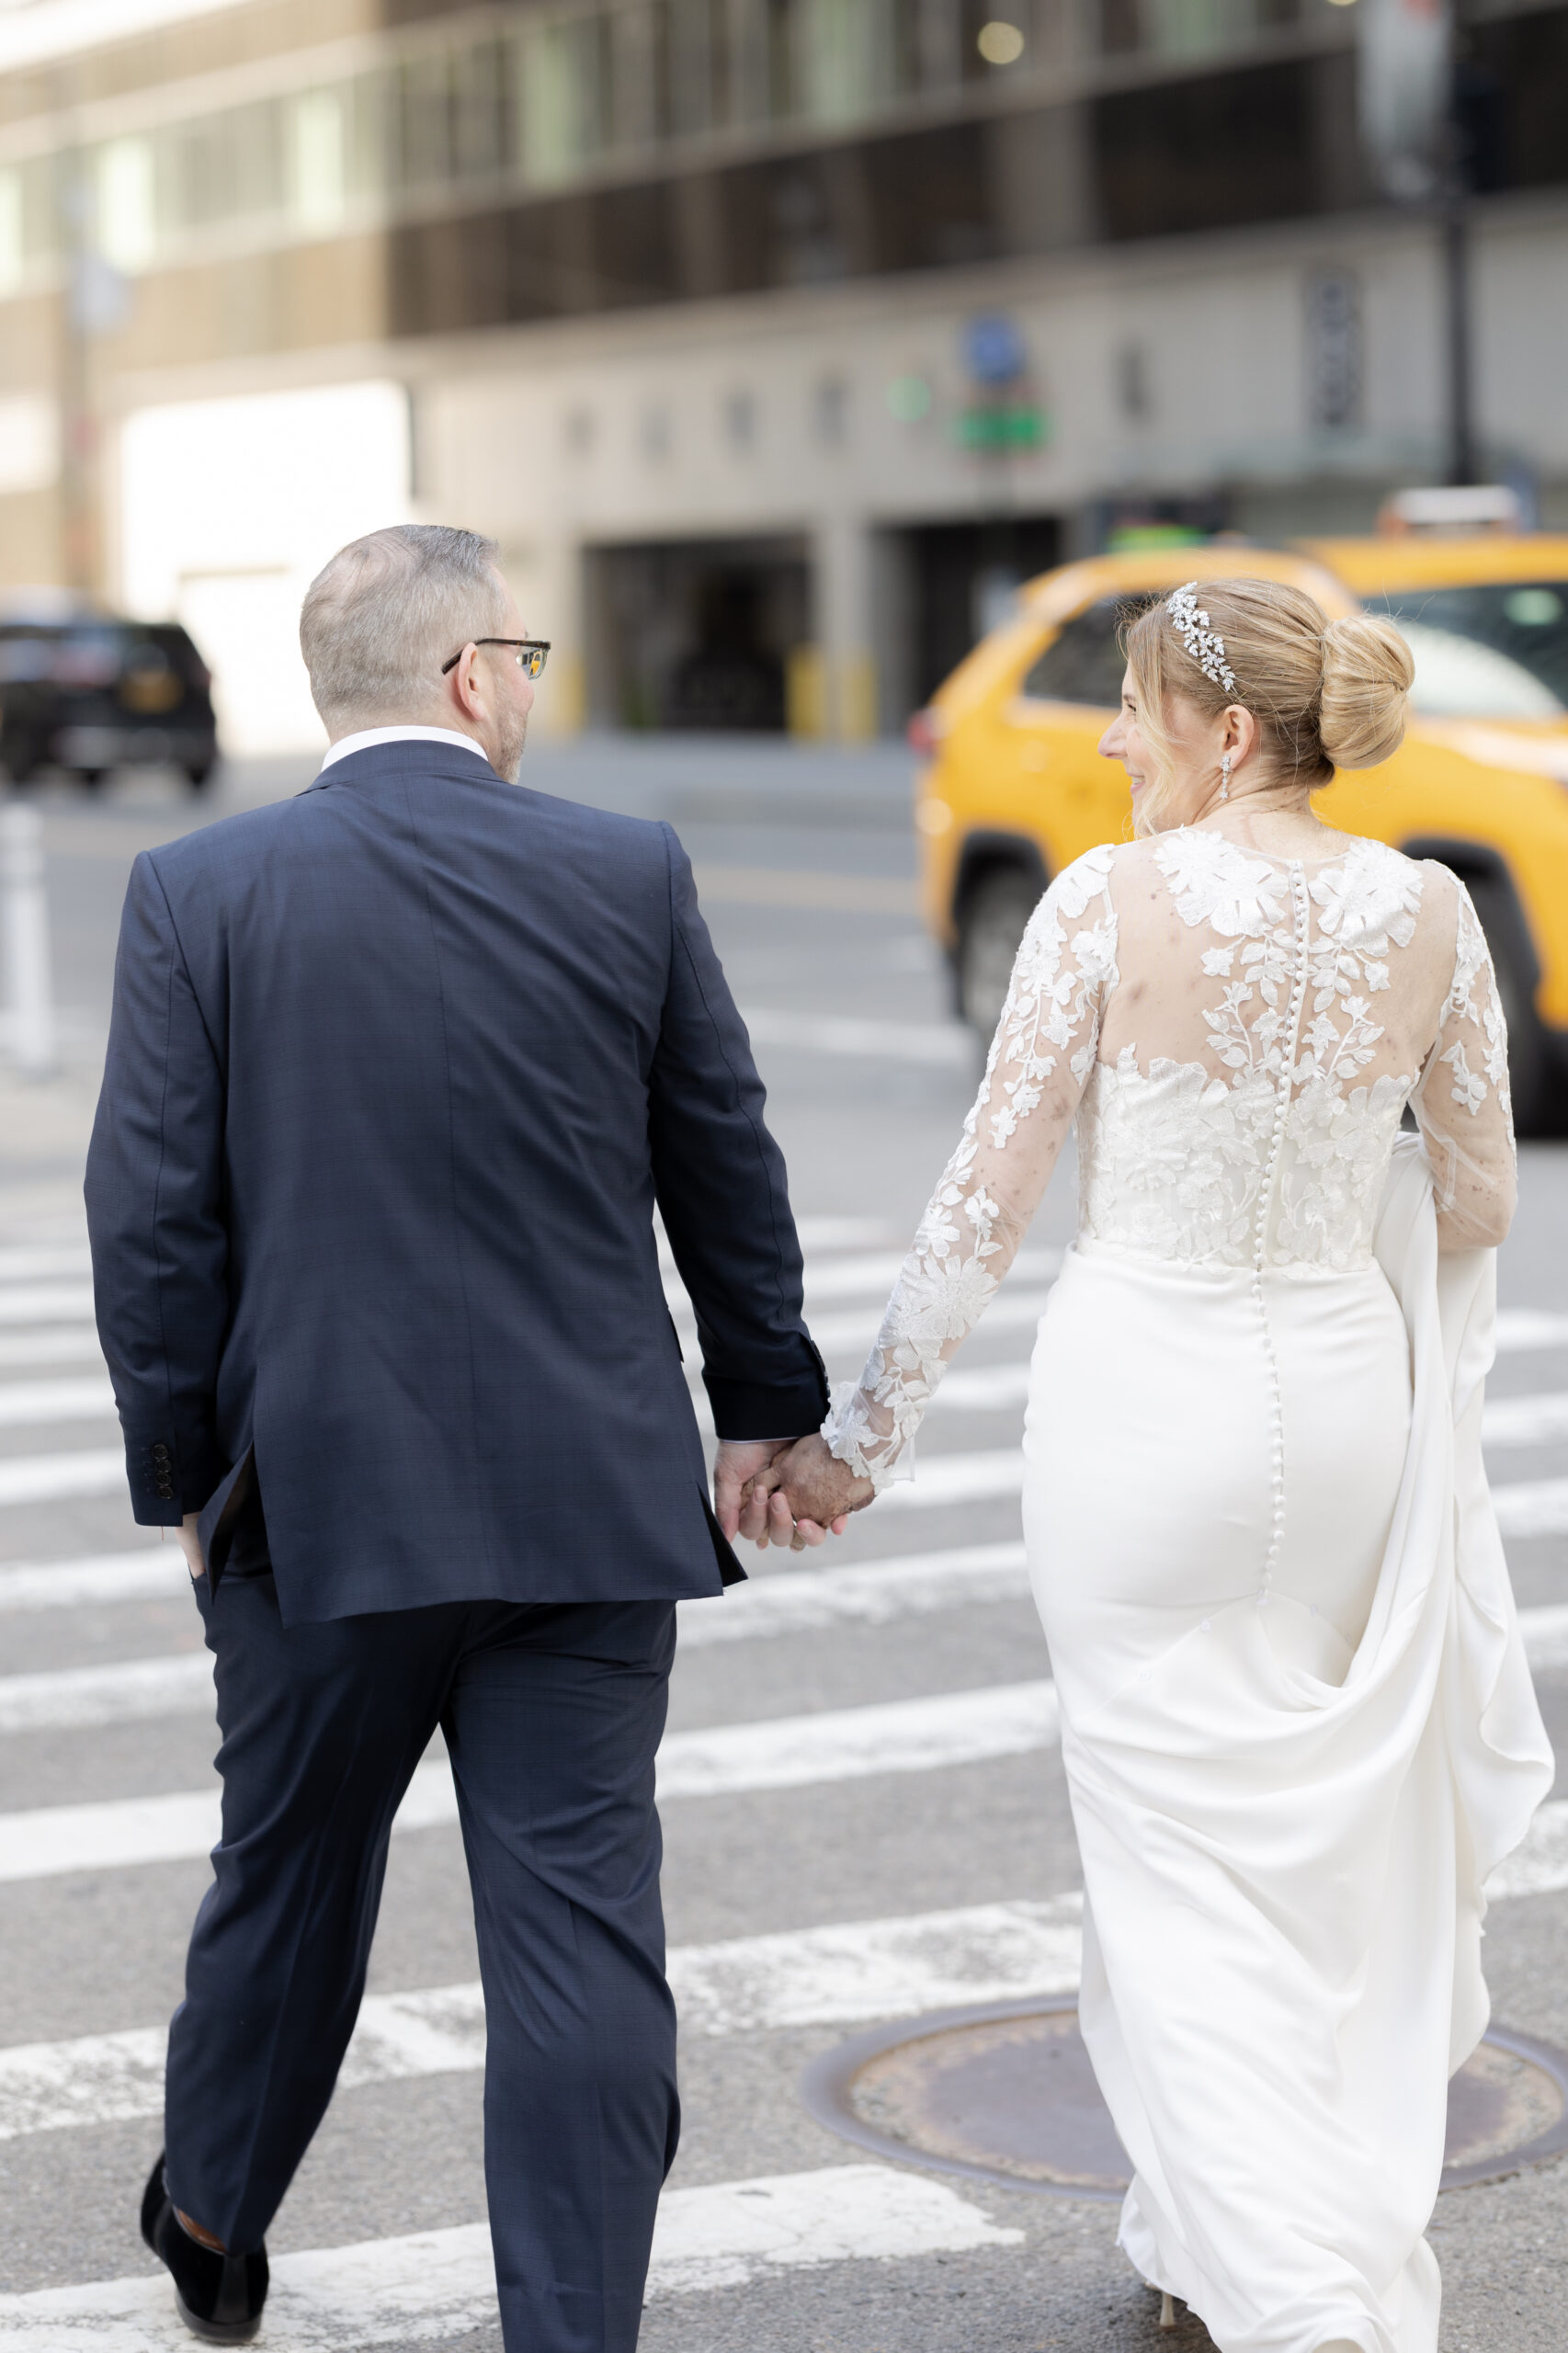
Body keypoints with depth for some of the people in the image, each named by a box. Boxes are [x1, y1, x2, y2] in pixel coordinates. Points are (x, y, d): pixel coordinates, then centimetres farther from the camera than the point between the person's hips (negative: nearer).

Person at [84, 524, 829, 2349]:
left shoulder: (196, 894, -6)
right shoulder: (632, 876, -3)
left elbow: (153, 1220, -5)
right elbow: (729, 1174, 5)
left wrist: (185, 1476, 6)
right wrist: (766, 1406, 19)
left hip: (318, 1493, 1)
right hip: (592, 1503, -1)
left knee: (291, 1874, 20)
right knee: (582, 1920, 3)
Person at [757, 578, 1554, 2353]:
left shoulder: (1111, 902, -14)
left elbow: (987, 1196, -11)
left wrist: (859, 1435, -1)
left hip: (1144, 1395, -4)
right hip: (1346, 1394, 4)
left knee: (1180, 1864, 4)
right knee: (1323, 1836, 18)